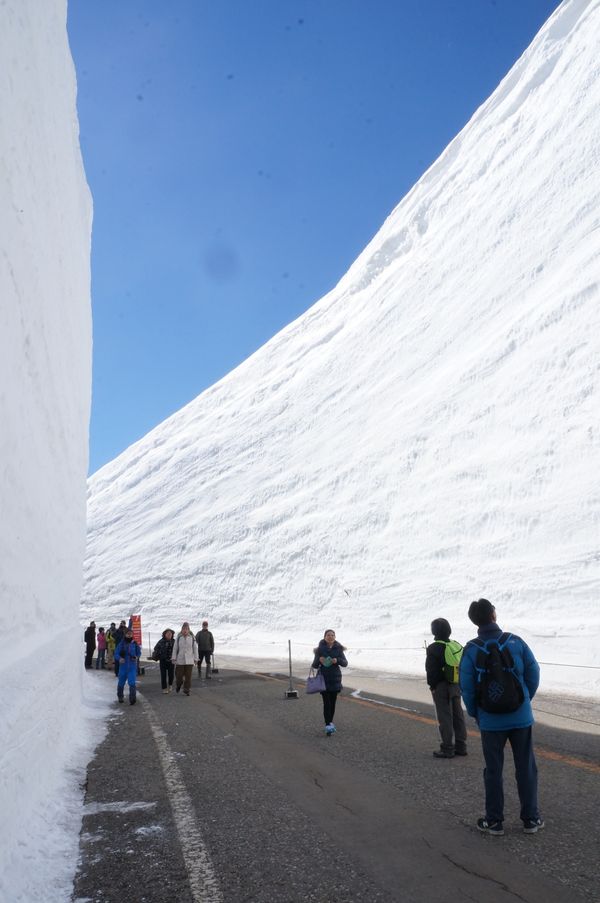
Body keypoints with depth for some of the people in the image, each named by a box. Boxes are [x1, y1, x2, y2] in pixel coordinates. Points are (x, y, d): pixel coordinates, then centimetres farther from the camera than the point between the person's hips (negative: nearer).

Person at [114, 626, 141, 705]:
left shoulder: (134, 644, -2)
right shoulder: (121, 643, -6)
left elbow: (139, 652, 10)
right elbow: (116, 653, -5)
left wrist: (136, 657, -10)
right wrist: (119, 658, -25)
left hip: (132, 666, -1)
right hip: (123, 666, 1)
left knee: (132, 683, -12)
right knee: (121, 682, 15)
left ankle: (132, 699, -8)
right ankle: (120, 697, 38)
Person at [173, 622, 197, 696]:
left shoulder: (192, 637, -3)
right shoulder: (178, 637, -3)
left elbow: (195, 649, 1)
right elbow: (175, 648, 1)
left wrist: (195, 659, 1)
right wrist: (174, 659, -2)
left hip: (189, 661, 0)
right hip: (180, 660, 0)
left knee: (188, 676, 1)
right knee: (179, 675, 5)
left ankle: (187, 690, 14)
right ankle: (178, 685, 35)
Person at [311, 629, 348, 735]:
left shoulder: (338, 649, 1)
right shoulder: (320, 649, -3)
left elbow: (345, 663, -3)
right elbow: (314, 665, -1)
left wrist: (337, 660, -23)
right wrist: (319, 660, -22)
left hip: (335, 679, 2)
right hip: (324, 679, -2)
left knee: (333, 702, 9)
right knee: (326, 702, -9)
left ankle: (330, 722, 25)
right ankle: (327, 726, -9)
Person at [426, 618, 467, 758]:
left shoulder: (434, 648, -15)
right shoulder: (457, 646, 7)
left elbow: (431, 670, -15)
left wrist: (432, 685, -5)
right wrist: (459, 684, 17)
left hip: (441, 687, -7)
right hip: (456, 685, 7)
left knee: (444, 717, -1)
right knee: (458, 715, 13)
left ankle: (447, 749, 2)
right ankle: (460, 746, 21)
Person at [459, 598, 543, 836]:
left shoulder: (471, 650, -10)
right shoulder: (515, 642, -8)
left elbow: (467, 687, -9)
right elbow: (533, 674, -3)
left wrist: (475, 714, 6)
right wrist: (525, 700, 12)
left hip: (491, 720, -1)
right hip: (521, 717, 1)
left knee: (493, 771, 11)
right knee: (526, 768, 14)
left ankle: (494, 821, 18)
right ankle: (530, 819, 22)